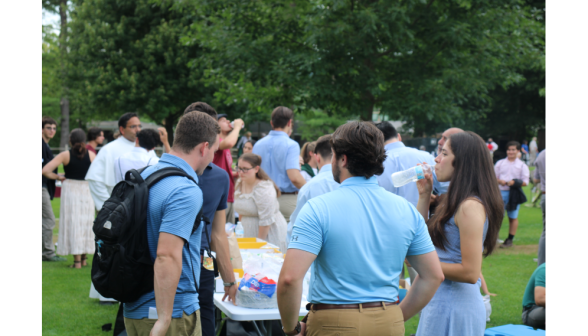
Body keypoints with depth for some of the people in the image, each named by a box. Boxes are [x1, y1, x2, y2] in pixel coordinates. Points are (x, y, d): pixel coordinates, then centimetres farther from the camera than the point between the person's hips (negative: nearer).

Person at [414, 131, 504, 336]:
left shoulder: (470, 206, -18)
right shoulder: (457, 201, 13)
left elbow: (470, 272, -22)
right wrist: (424, 195, 11)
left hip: (455, 308, -10)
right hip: (441, 302, 10)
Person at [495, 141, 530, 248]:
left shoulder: (522, 165, 4)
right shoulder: (500, 163, 11)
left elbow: (525, 182, 0)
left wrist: (514, 182, -18)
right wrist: (500, 181, -9)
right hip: (501, 192, 1)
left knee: (513, 217, 5)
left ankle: (510, 240, 13)